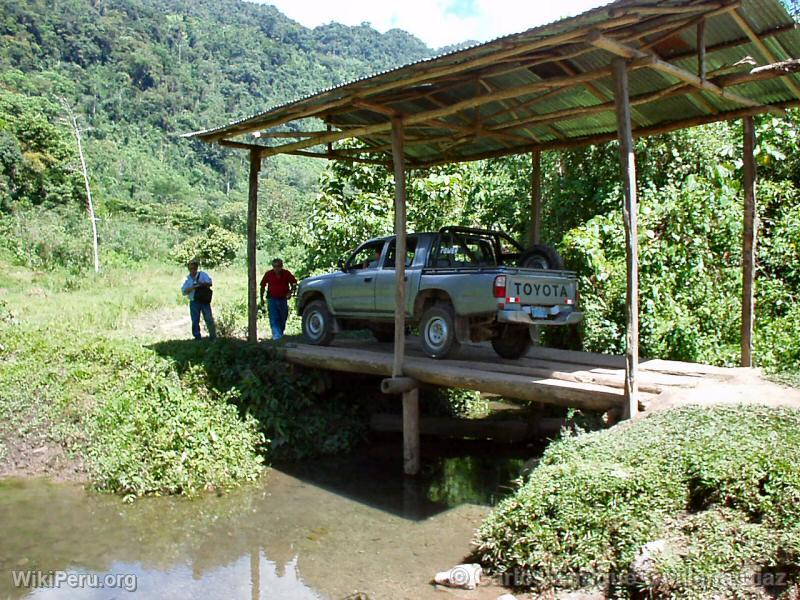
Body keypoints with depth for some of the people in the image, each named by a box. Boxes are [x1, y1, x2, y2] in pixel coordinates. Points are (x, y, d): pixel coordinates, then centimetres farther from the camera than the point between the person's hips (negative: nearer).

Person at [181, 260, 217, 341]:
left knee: (209, 319, -4)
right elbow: (183, 291, -2)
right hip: (194, 302, 2)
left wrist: (202, 284, -24)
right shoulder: (187, 279, 6)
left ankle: (213, 337, 4)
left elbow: (210, 283, -6)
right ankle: (197, 338, 16)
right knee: (195, 321, 5)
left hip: (204, 301, -2)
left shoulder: (203, 274, 2)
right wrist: (192, 287, -17)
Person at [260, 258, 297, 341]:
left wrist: (290, 292, -9)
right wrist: (262, 298, 6)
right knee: (274, 319, -14)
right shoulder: (268, 274, -4)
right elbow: (262, 286, 6)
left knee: (283, 320, 11)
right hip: (272, 299, -2)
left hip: (283, 299, 2)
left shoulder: (287, 273, -4)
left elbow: (294, 283, 8)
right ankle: (276, 336, -22)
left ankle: (280, 334, 28)